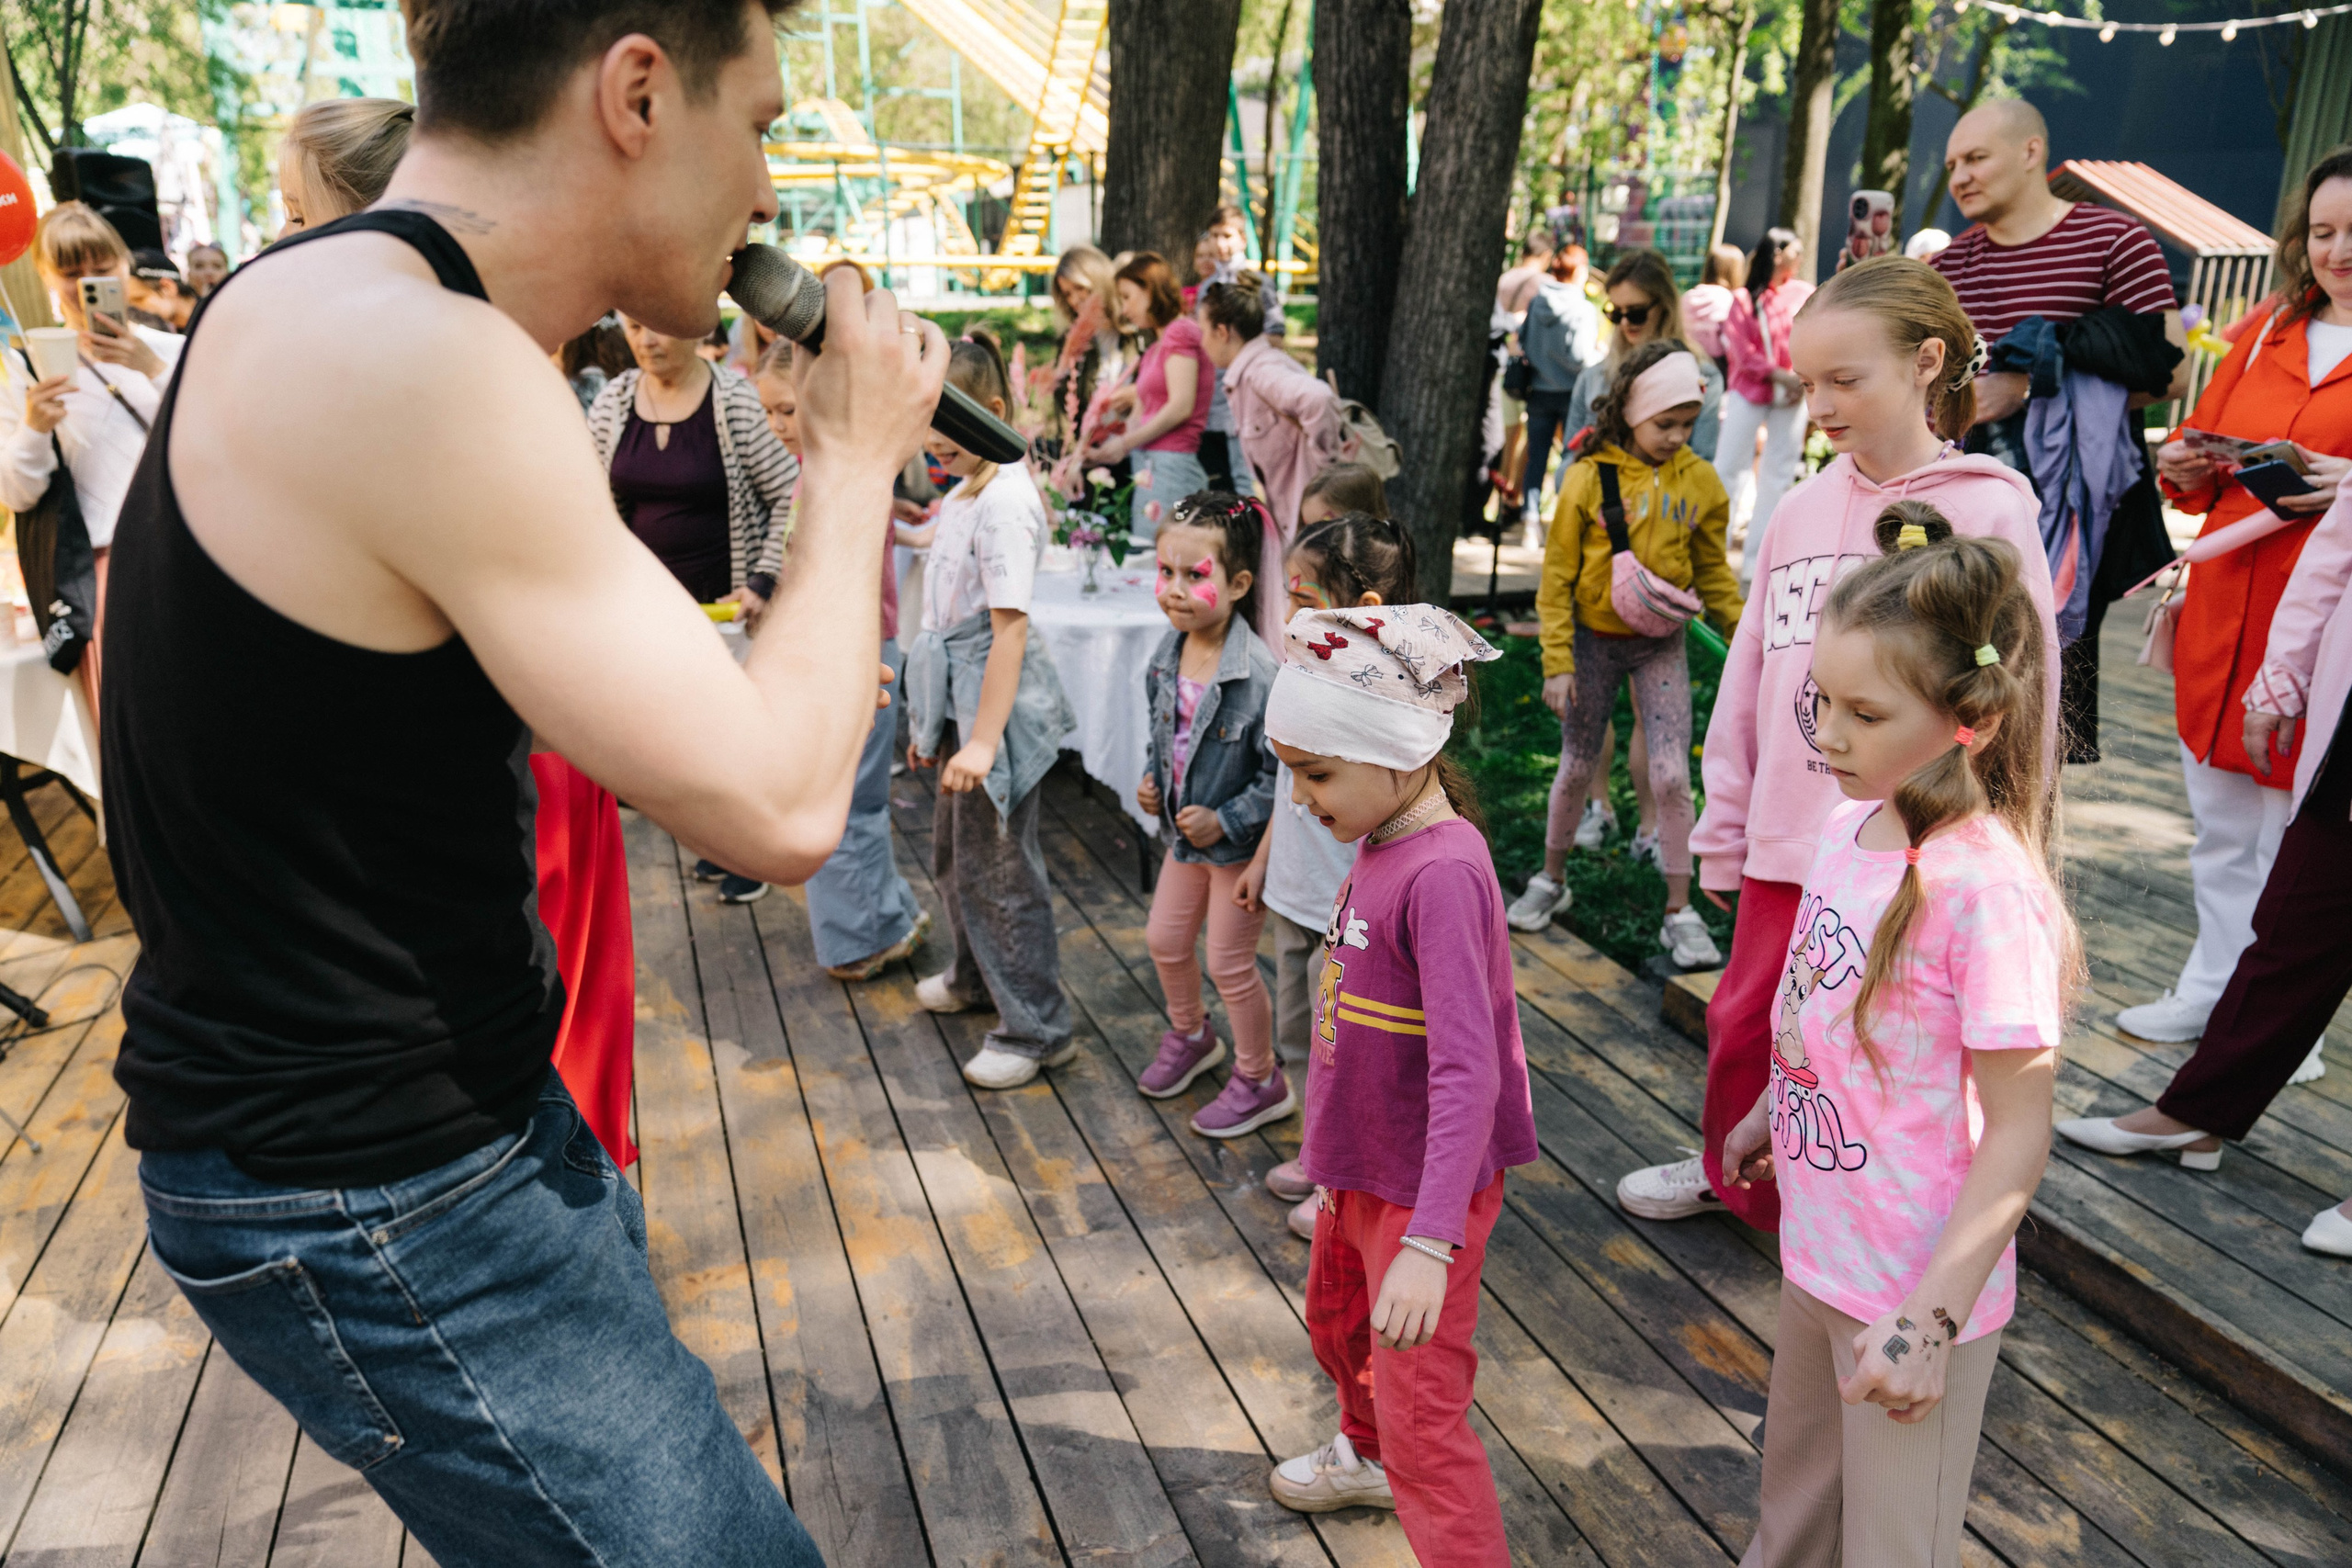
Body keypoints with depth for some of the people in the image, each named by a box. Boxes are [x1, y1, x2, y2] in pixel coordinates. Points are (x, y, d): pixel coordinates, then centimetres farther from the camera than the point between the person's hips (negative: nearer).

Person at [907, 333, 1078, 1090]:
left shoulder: (1003, 502, -20)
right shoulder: (964, 494, 10)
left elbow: (1009, 628, -25)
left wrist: (982, 740, -28)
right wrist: (936, 723, 20)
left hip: (998, 703, -10)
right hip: (963, 696, 10)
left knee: (998, 865, -1)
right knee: (955, 851, 23)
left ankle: (1037, 1028, 12)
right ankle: (976, 977, 45)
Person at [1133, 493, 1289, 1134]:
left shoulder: (1259, 673, -29)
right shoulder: (1167, 655, -5)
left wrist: (1225, 820, -24)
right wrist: (1152, 778, -1)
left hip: (1241, 843, -7)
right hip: (1185, 835, 8)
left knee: (1230, 964, 5)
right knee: (1165, 940, 21)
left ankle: (1260, 1081, 28)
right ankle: (1190, 1036, 50)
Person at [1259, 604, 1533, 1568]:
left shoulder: (1445, 873, -29)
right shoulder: (1380, 843, -3)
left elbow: (1468, 1073, -34)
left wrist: (1429, 1242, -39)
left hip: (1423, 1187, -10)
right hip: (1361, 1164, 10)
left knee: (1420, 1414, -3)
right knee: (1336, 1323, 31)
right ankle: (1368, 1456, 60)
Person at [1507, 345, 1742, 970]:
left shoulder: (1700, 482, -3)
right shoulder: (1589, 479, -11)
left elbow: (1713, 574, 8)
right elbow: (1556, 577, -8)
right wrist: (1557, 664, -11)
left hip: (1661, 644, 1)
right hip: (1594, 640, -1)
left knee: (1671, 776, -4)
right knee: (1577, 768, 11)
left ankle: (1680, 912, 9)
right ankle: (1552, 881, 32)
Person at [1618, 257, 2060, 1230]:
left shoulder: (1989, 511, -8)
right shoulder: (1805, 508, 5)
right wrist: (1724, 829, 12)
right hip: (1786, 838, 5)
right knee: (1745, 1023, 17)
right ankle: (1734, 1174, 43)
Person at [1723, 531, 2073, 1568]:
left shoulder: (1985, 887, -27)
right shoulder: (1851, 823, -3)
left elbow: (2018, 1136, -22)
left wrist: (1930, 1316, -23)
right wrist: (1770, 1114, 25)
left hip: (1913, 1294, -7)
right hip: (1818, 1256, 7)